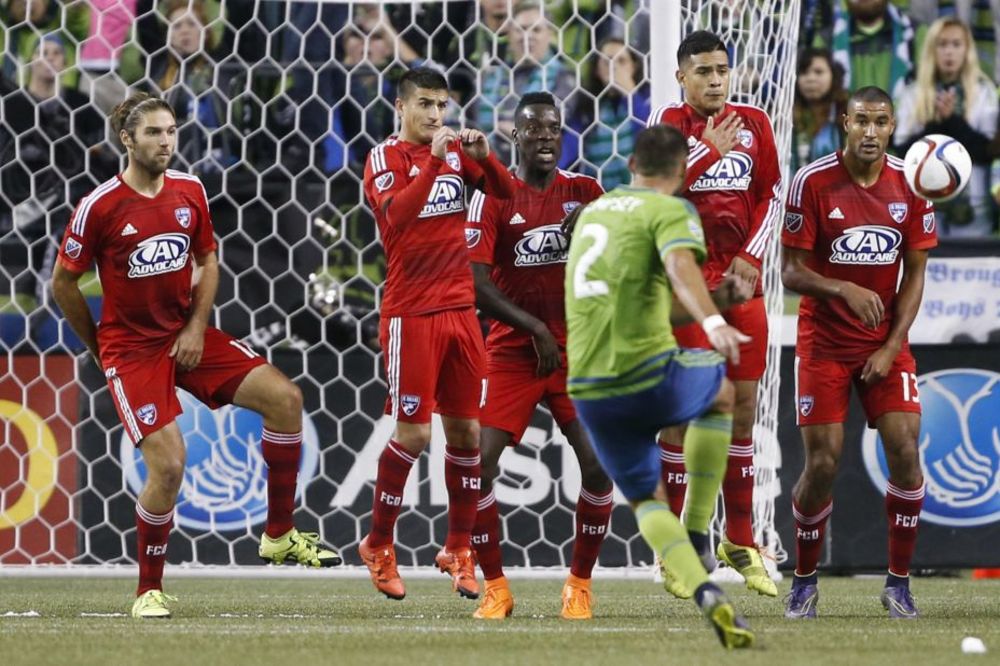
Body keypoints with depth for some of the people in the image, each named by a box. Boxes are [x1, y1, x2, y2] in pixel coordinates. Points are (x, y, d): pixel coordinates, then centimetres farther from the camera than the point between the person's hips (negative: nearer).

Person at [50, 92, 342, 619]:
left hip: (187, 335, 5)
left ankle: (279, 535, 4)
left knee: (284, 398, -9)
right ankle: (149, 590, 3)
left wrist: (196, 327, 0)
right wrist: (100, 346, 3)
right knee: (168, 466, -17)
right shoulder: (100, 206, -14)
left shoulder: (190, 191, 1)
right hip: (131, 349, -5)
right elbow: (63, 283, -5)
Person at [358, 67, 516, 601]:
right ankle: (378, 545, 11)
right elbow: (396, 215, -22)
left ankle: (459, 550, 14)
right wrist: (435, 161, -28)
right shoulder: (385, 156, -5)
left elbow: (507, 193, 4)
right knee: (413, 433, -6)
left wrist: (483, 156, -12)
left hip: (460, 310, 5)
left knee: (466, 430, 5)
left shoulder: (456, 151, 10)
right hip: (410, 314, -5)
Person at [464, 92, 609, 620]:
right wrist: (535, 328, -15)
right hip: (512, 352, -2)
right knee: (479, 463, -14)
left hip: (577, 351, 2)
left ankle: (580, 584, 7)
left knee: (598, 467, -11)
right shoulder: (493, 196, -3)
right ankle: (495, 586, 2)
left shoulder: (584, 192, 6)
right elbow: (475, 281, -10)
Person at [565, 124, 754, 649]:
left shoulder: (593, 209, 20)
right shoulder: (671, 211, -2)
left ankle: (706, 592, -6)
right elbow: (680, 266, -25)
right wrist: (712, 322, -42)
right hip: (652, 379, -5)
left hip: (590, 390, 5)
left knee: (646, 501, 20)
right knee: (721, 393, 29)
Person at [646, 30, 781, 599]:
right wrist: (710, 150, -18)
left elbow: (771, 194, 10)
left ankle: (740, 541, 16)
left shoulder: (753, 124, 9)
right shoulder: (669, 121, -2)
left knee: (743, 410, 7)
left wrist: (751, 256, -2)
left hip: (741, 280, 4)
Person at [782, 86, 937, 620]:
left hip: (885, 342, 2)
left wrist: (891, 347, -6)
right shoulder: (812, 182, -11)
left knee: (905, 452, -11)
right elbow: (790, 271, -10)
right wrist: (846, 290, -28)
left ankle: (898, 581, 3)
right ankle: (804, 580, 13)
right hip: (823, 341, -2)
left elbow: (914, 275, 3)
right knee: (822, 463, -6)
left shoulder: (910, 186, -2)